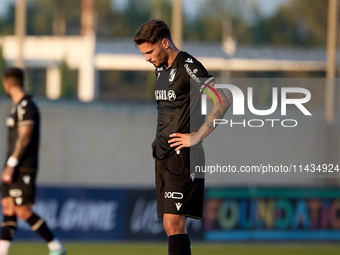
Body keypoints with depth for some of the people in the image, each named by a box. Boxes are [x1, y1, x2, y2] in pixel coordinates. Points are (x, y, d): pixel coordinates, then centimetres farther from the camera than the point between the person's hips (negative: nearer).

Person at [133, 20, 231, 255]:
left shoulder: (188, 66, -12)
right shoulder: (161, 69, 16)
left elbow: (223, 101, -19)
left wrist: (197, 137, -17)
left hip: (183, 155, -9)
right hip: (163, 155, 9)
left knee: (174, 223, -16)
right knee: (171, 225, 7)